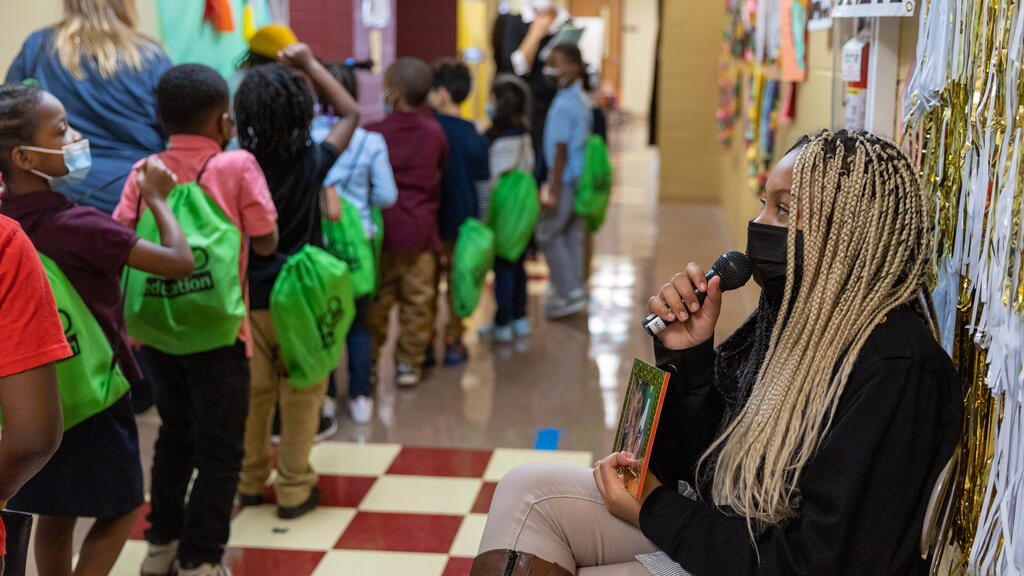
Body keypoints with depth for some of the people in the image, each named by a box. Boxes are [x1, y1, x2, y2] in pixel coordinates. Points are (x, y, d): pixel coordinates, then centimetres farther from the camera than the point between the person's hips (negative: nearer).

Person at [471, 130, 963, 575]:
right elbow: (692, 465, 6)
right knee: (529, 489, -3)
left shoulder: (894, 371, -24)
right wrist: (685, 355, -11)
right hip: (715, 528, 8)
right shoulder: (787, 317, 0)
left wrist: (657, 512, -15)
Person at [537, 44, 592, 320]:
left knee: (548, 234, 2)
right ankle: (575, 291, 21)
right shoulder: (582, 98, 9)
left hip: (567, 179, -9)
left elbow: (561, 151, -19)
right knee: (573, 235, 14)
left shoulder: (564, 105, -19)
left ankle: (570, 294, 3)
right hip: (581, 177, 9)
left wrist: (553, 192, -16)